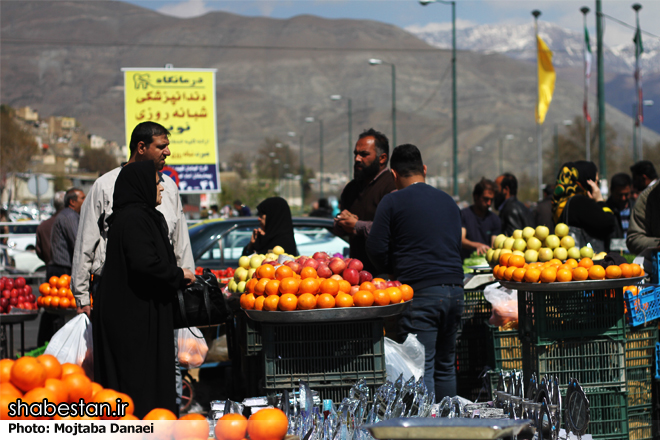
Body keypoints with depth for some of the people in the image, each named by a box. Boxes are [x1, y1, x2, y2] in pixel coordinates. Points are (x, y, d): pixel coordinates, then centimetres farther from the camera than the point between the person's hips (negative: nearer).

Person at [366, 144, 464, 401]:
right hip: (455, 288, 6)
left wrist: (395, 272, 14)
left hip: (421, 292, -6)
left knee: (421, 368, -6)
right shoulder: (448, 201, 16)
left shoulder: (393, 202, -1)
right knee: (446, 366, 14)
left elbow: (376, 249, -3)